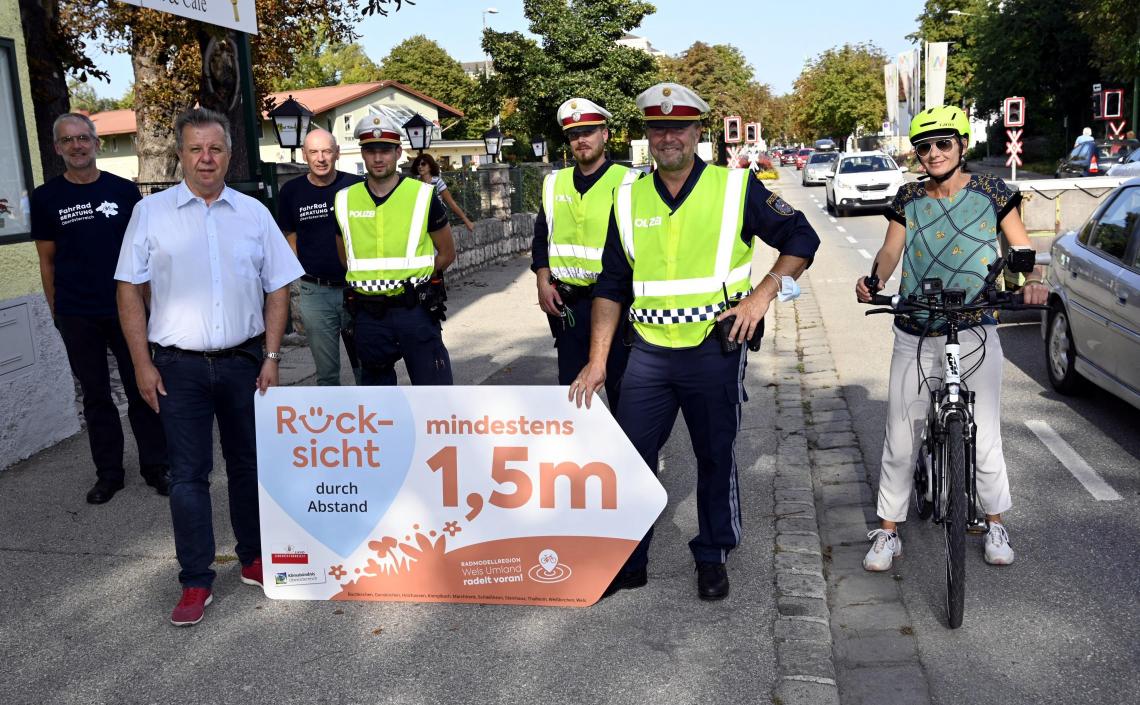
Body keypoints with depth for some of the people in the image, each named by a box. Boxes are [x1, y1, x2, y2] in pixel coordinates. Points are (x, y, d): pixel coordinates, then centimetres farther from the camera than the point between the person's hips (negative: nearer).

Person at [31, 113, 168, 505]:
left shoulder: (124, 191, 3)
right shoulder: (46, 198, 3)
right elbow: (47, 260, 7)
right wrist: (56, 311, 4)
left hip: (127, 310, 0)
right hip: (77, 317, 1)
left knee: (142, 391, 4)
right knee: (95, 396, 9)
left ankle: (155, 467, 15)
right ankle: (108, 473, 19)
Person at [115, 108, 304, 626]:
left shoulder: (254, 213, 4)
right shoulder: (151, 212, 0)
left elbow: (277, 289, 6)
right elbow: (129, 291, 1)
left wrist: (271, 357, -1)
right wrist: (143, 365, -5)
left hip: (243, 363, 2)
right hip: (179, 367, -1)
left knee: (248, 465, 12)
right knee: (188, 475, 3)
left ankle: (253, 559, 28)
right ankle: (196, 583, 14)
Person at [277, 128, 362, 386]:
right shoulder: (291, 191, 3)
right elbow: (291, 239, 12)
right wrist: (307, 274, 2)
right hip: (315, 292, 1)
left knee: (366, 367, 6)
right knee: (326, 372, 8)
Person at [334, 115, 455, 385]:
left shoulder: (423, 195, -3)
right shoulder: (345, 201, 4)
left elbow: (447, 253, 5)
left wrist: (413, 281, 2)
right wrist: (371, 281, 9)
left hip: (415, 310, -3)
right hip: (368, 315, 3)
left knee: (433, 384, -1)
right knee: (376, 384, 14)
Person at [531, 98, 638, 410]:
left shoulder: (629, 182, -5)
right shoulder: (554, 183, 10)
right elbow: (541, 237, 15)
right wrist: (543, 281, 3)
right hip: (565, 304, 5)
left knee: (620, 385, 6)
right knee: (571, 384, 14)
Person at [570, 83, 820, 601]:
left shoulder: (736, 188, -3)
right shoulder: (629, 200, 6)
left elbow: (801, 239, 3)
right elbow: (611, 286, 9)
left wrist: (762, 294, -12)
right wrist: (597, 361, 4)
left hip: (715, 352, -2)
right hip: (649, 353, 3)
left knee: (715, 459, 11)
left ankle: (712, 558, 30)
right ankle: (627, 561, 23)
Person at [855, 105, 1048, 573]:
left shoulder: (990, 192, 2)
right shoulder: (908, 198, 7)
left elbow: (1022, 247, 1)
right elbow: (890, 250, -2)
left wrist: (1032, 280, -21)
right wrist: (873, 280, -23)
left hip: (974, 334, -1)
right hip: (914, 338, 2)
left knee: (984, 438, 3)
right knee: (899, 440, 4)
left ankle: (996, 525, 27)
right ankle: (888, 532, 18)